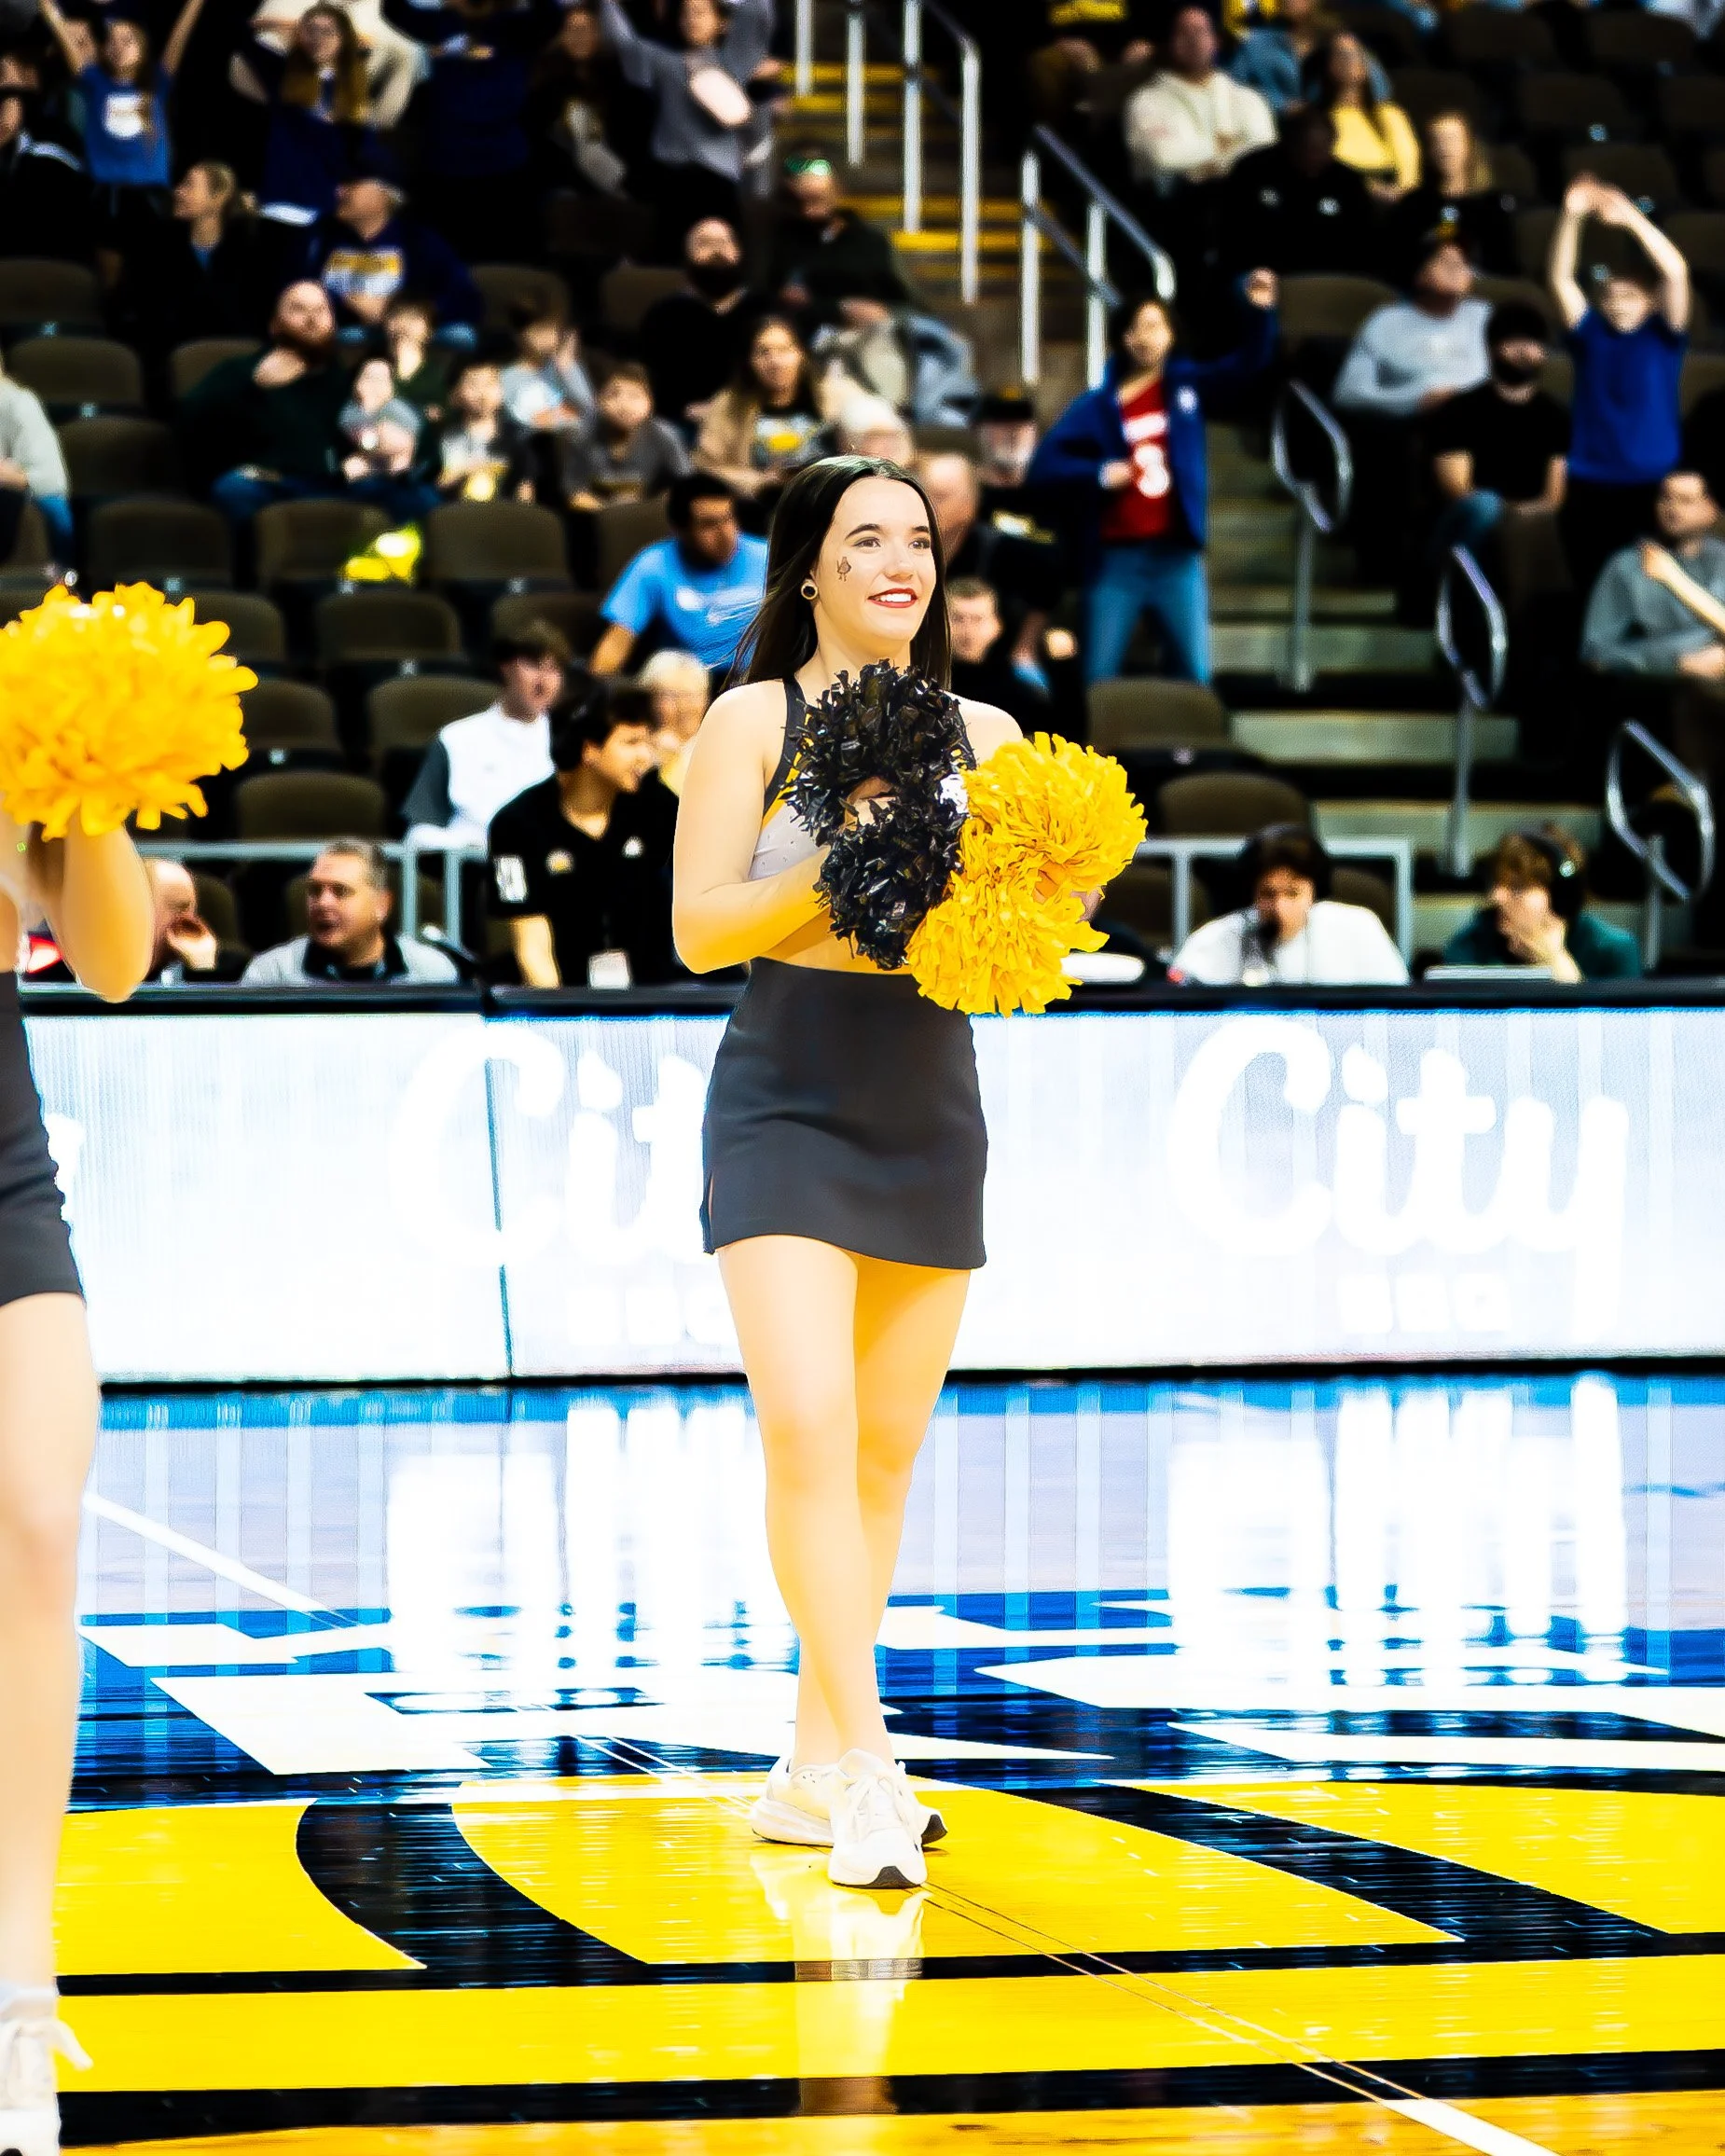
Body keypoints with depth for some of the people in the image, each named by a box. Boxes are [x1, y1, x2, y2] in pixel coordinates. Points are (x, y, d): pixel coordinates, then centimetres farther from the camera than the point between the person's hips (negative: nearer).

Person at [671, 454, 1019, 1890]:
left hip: (930, 1120, 4)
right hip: (786, 1112, -4)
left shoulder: (983, 736, 8)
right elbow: (699, 927, -7)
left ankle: (813, 1768, 18)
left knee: (888, 1450, 7)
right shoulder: (757, 720, -2)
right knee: (807, 1426, -18)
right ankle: (867, 1763, -19)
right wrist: (834, 866, -20)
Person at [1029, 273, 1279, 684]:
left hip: (1176, 556, 1)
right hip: (1116, 558, -1)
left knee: (1194, 675, 3)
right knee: (1098, 678, 4)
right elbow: (1045, 465, -2)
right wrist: (1099, 473, -16)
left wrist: (1259, 312, -19)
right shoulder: (1097, 407, 1)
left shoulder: (1188, 387, 6)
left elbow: (1247, 364, -2)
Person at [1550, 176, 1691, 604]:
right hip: (1590, 485, 2)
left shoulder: (1664, 336, 2)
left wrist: (1630, 218, -19)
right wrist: (1572, 216, -15)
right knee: (1590, 586, 6)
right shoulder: (1590, 334, 7)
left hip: (1652, 483, -2)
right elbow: (1559, 278, -3)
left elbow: (1676, 271, -11)